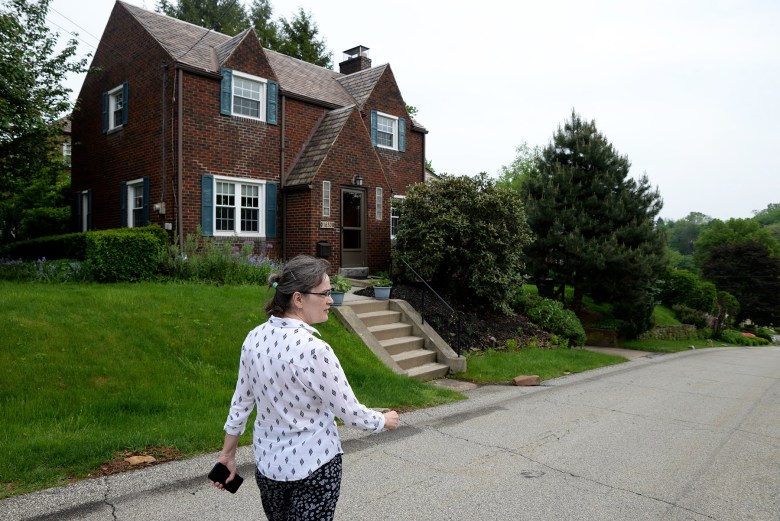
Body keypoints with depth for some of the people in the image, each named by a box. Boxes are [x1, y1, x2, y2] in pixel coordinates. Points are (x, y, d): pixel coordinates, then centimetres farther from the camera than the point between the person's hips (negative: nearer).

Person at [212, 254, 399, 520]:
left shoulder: (254, 338, -7)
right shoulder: (313, 350, -27)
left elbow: (241, 402, 3)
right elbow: (350, 412, -18)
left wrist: (228, 454, 15)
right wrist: (385, 420, 1)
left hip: (267, 463, 6)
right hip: (314, 466, -6)